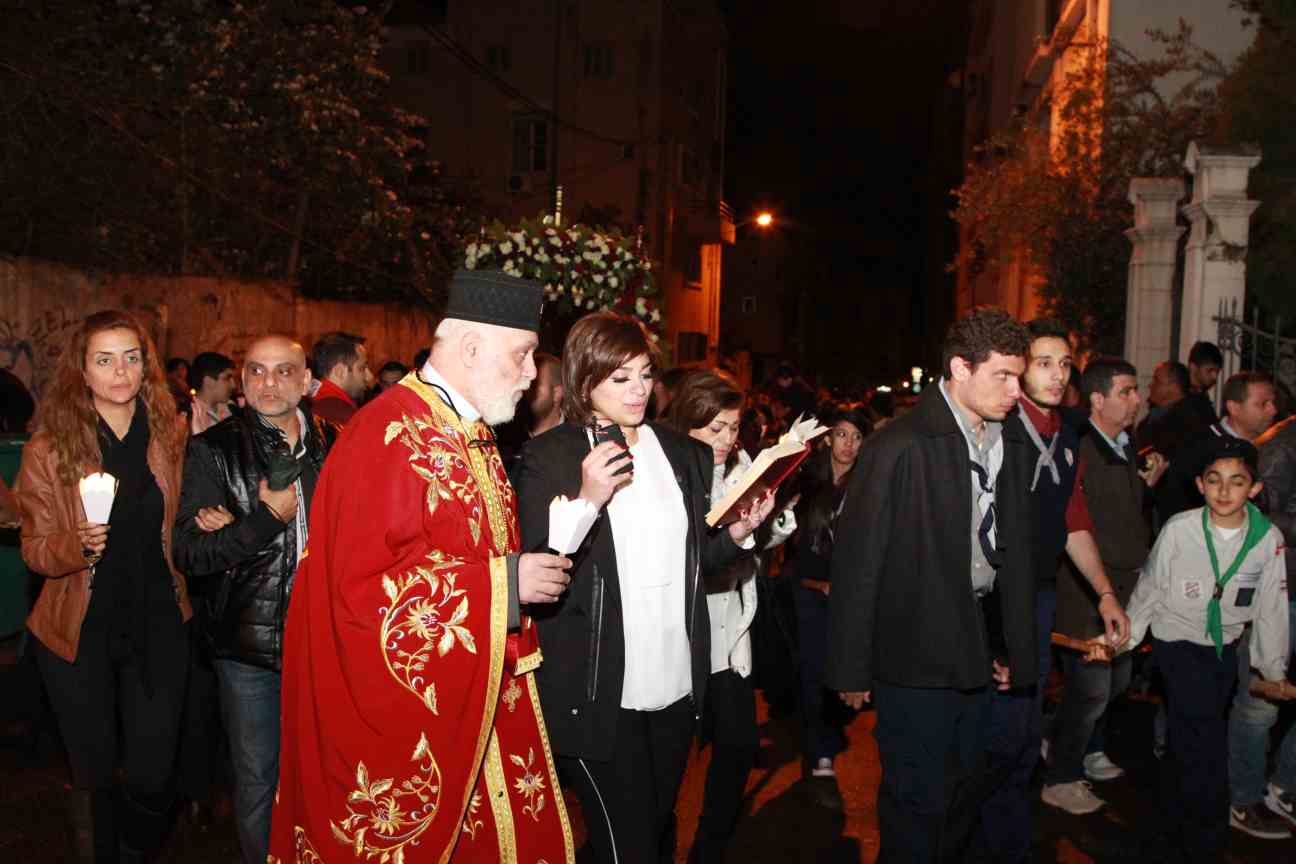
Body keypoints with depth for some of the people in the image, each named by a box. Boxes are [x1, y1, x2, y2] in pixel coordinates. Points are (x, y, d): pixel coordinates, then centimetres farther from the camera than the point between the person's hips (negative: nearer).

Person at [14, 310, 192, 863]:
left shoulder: (168, 437, 0)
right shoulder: (49, 448, -7)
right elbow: (34, 550, -5)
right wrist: (77, 545, -23)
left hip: (157, 624, 1)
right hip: (81, 631, -1)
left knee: (152, 777, 5)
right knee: (95, 775, 13)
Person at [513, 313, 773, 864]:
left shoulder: (685, 454, 9)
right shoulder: (549, 457, -8)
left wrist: (738, 533, -3)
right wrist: (588, 501, -24)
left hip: (678, 685, 6)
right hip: (599, 695, -5)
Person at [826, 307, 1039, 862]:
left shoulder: (1015, 447, 5)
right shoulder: (900, 446, -17)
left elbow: (1017, 552, 13)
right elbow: (857, 562, -16)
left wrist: (1014, 648, 12)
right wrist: (852, 670, -13)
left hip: (980, 649, 7)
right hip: (917, 655, -7)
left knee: (967, 789, 20)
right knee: (918, 797, 5)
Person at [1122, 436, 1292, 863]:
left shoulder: (1268, 539, -9)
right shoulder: (1179, 529, -17)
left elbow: (1271, 608, 1)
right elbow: (1149, 590, -4)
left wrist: (1273, 671, 7)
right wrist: (1126, 636, -1)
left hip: (1225, 647, 3)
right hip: (1178, 642, -3)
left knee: (1186, 744, 14)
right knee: (1206, 750, -12)